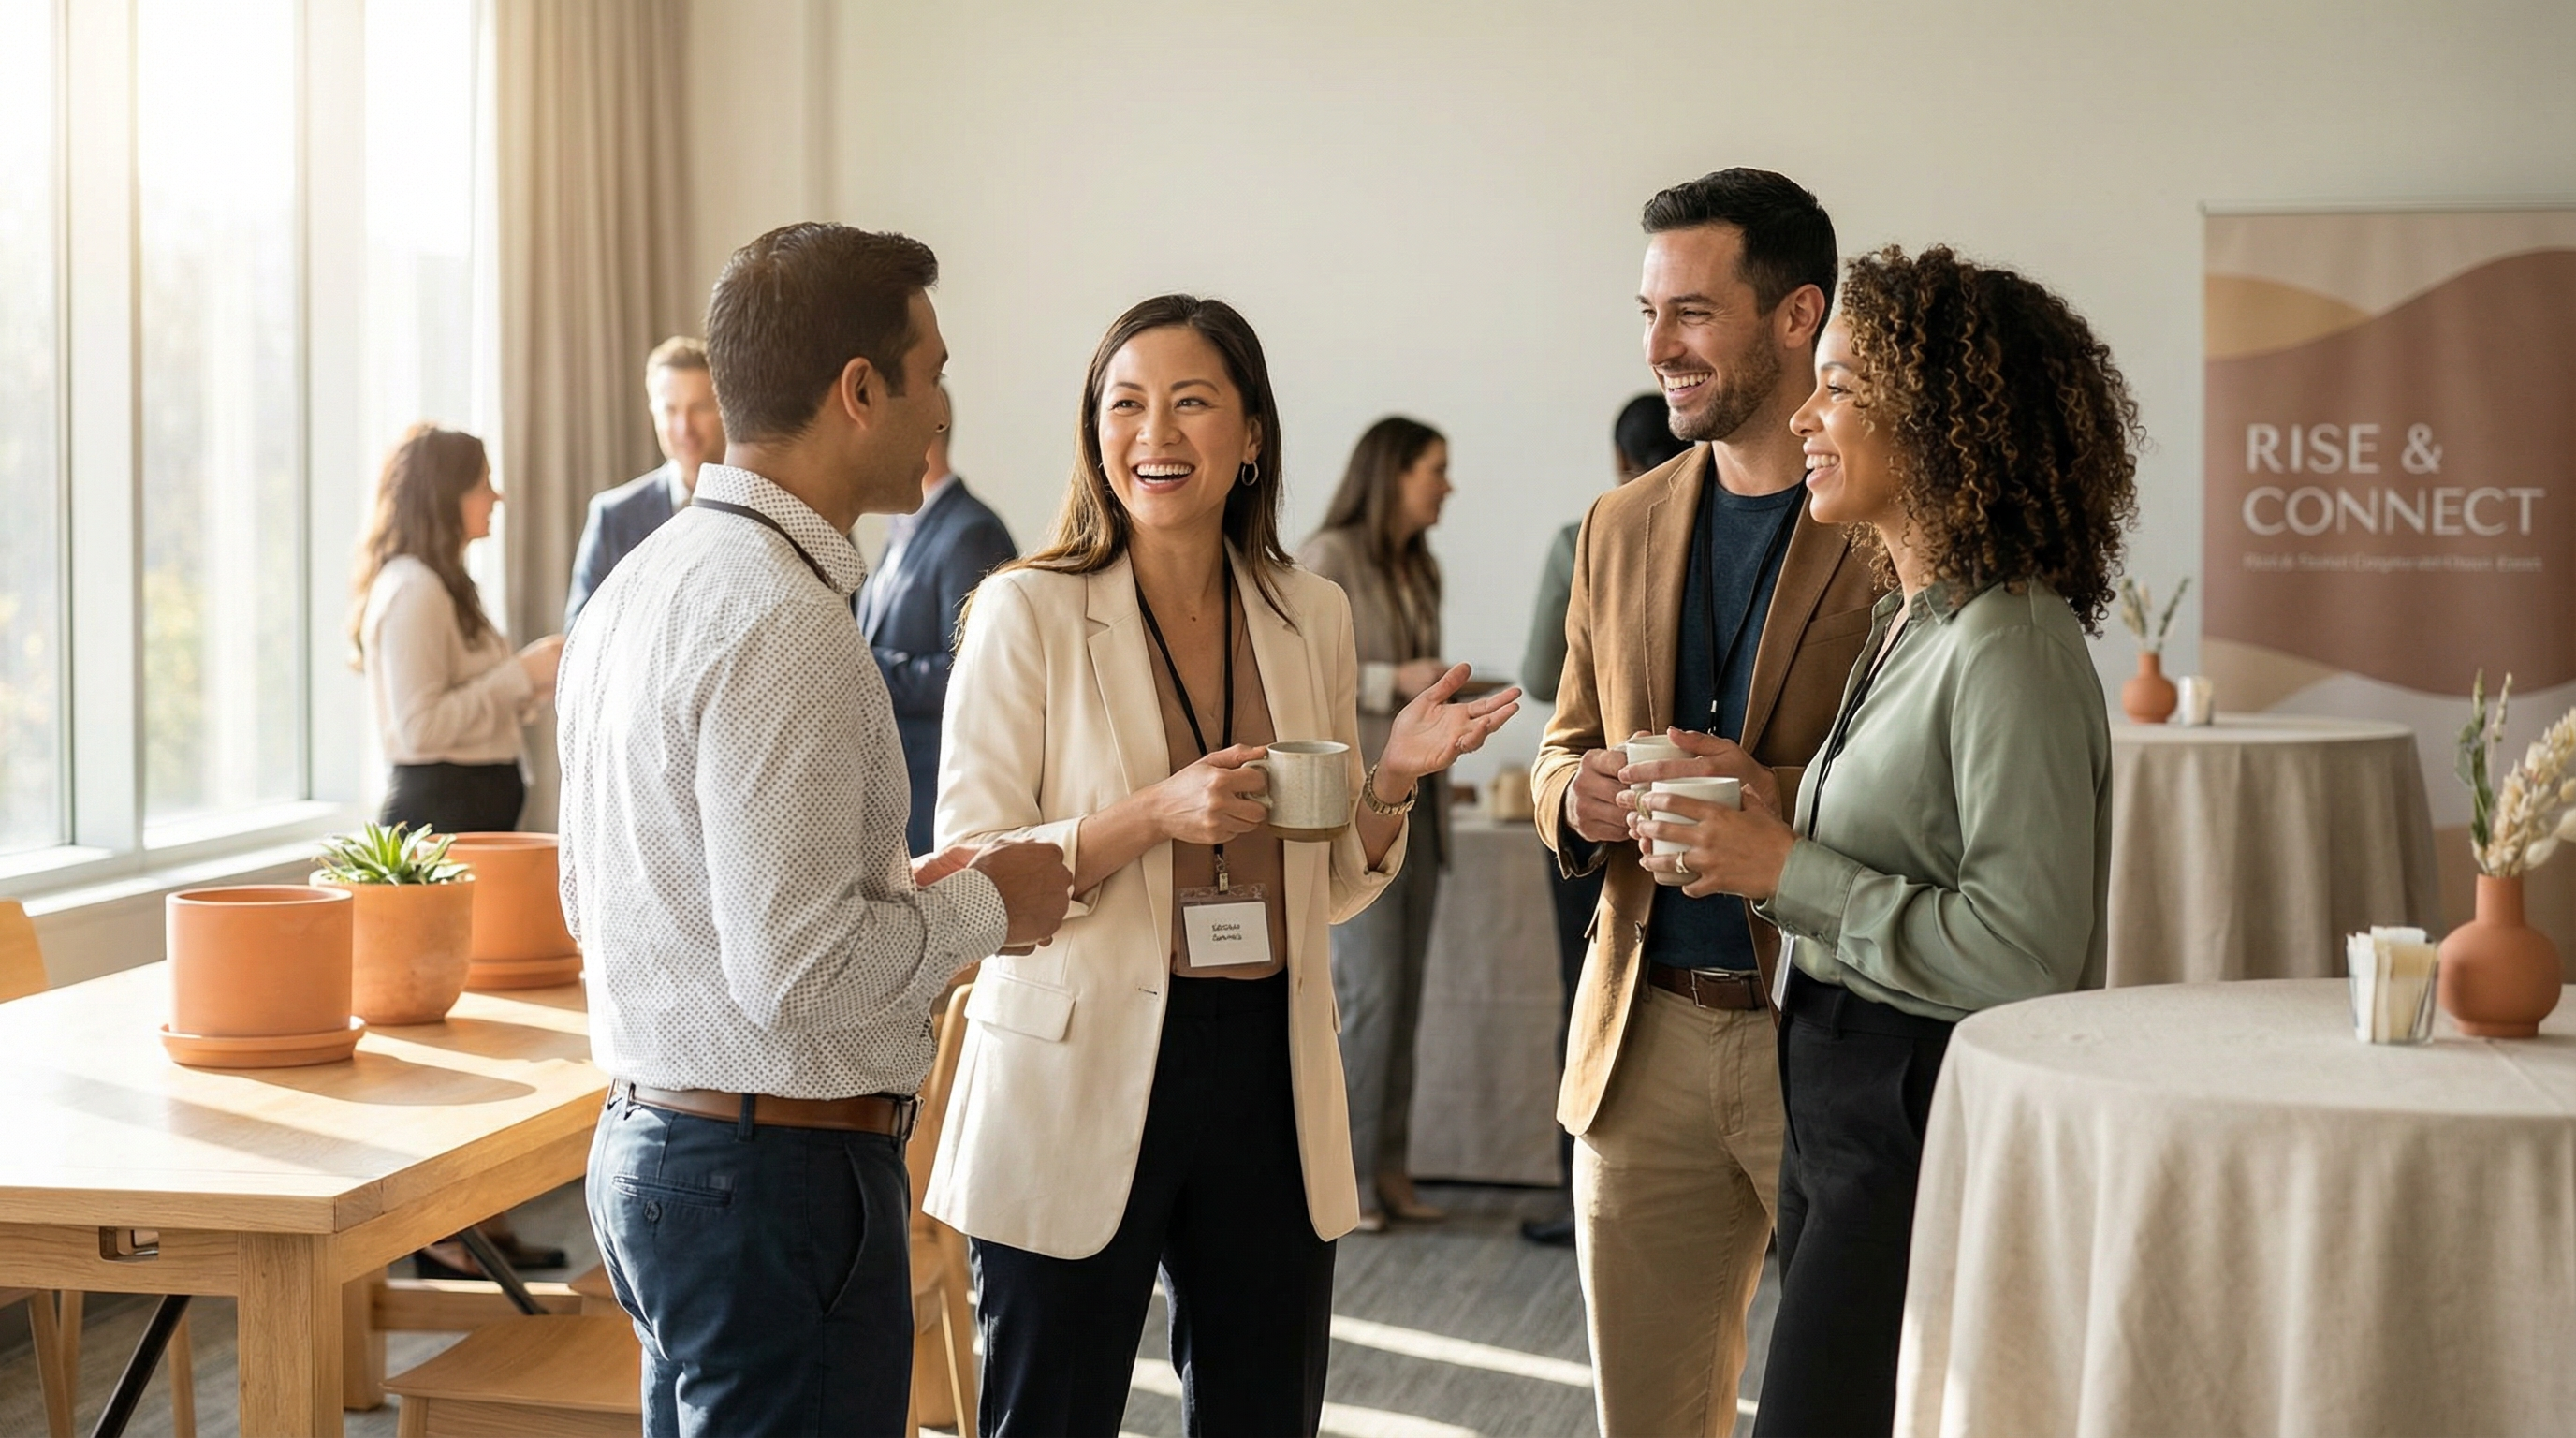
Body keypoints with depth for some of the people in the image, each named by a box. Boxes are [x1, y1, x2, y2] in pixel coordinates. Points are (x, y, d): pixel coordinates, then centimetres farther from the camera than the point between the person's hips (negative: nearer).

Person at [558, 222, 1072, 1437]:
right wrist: (983, 904, -8)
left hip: (644, 1144, 10)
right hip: (781, 1168, -10)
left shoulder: (640, 583, 11)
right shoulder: (784, 627, -20)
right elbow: (795, 970, -25)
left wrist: (902, 889, 14)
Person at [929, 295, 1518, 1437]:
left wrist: (1395, 777, -5)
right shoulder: (1027, 613, -6)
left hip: (1268, 1071, 4)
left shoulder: (1312, 618, 7)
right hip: (1081, 1077, -4)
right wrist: (1154, 816, -24)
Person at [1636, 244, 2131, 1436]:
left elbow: (2020, 955, -23)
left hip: (1932, 1117, -10)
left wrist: (1787, 869, -18)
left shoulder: (2010, 650, -17)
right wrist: (1758, 829, 3)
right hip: (1842, 1109, 10)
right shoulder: (1905, 624, 14)